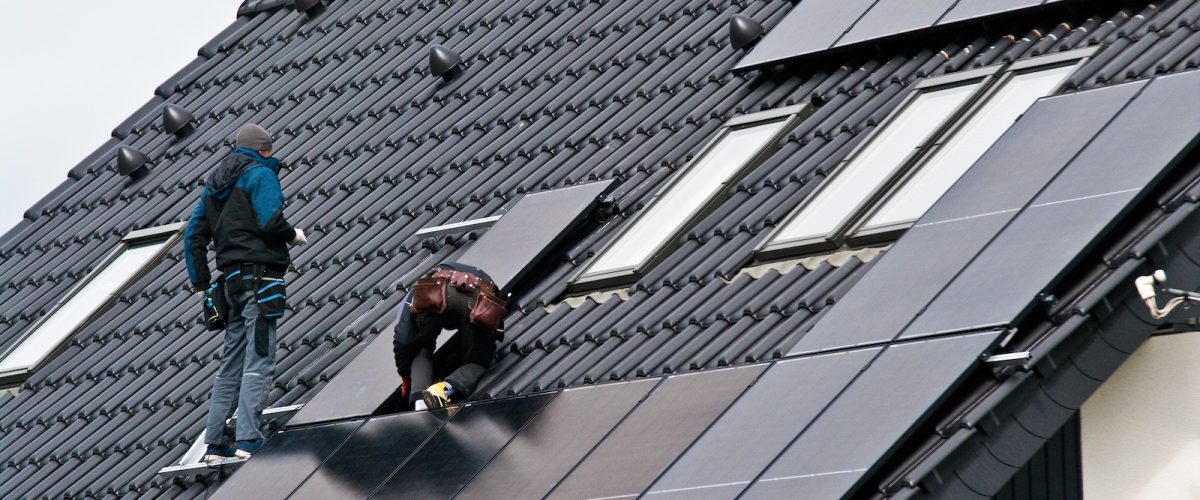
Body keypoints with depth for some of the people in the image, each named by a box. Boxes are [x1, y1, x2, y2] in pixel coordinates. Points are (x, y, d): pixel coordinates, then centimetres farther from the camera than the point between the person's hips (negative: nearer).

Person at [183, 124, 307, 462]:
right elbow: (270, 222, -16)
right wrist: (294, 235, 4)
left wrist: (202, 286, 22)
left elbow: (193, 237, 19)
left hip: (230, 279, 8)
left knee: (231, 363, 12)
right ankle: (248, 442, -21)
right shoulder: (260, 174, -2)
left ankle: (215, 444, 9)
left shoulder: (214, 184, 21)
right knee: (259, 359, -12)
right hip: (259, 275, -8)